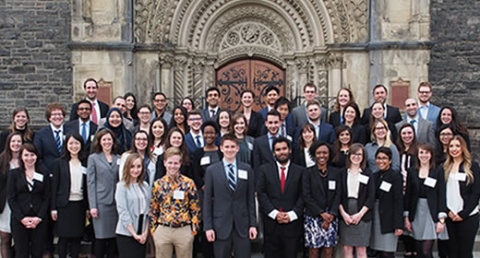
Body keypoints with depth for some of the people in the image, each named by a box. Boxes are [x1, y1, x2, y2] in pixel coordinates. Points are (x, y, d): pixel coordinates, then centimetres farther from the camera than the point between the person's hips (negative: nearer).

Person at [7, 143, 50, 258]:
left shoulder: (44, 174, 10)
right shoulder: (14, 174, 8)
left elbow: (47, 198, 6)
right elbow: (11, 198, 2)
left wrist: (39, 217, -7)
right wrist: (22, 218, -9)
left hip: (39, 219, 1)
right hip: (19, 220, -1)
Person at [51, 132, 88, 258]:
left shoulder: (84, 163, 7)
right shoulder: (60, 163, 2)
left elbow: (87, 186, 7)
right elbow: (54, 186, 0)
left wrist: (88, 207, 3)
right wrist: (53, 208, -4)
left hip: (80, 204, 2)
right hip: (64, 205, -2)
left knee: (77, 238, 7)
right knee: (64, 238, 2)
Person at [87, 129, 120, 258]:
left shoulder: (118, 158, 13)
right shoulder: (93, 158, 5)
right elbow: (90, 183, 0)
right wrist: (92, 206, -7)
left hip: (116, 202, 3)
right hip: (101, 202, -3)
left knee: (113, 236, 4)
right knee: (101, 236, -1)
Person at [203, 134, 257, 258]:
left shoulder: (247, 169, 6)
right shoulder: (212, 170, 2)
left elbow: (251, 199, 7)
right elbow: (207, 200, 1)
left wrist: (253, 224, 2)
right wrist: (208, 227, -4)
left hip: (242, 225, 1)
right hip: (221, 225, -1)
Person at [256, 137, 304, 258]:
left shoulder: (300, 171, 7)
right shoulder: (264, 170, 7)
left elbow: (303, 196, 2)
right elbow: (261, 194, 0)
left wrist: (291, 214, -10)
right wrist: (275, 213, -10)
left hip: (292, 223, 0)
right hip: (271, 224, 0)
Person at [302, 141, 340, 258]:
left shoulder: (335, 172, 9)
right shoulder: (308, 172, 1)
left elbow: (337, 195, 5)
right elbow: (306, 196, -5)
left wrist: (331, 214, -8)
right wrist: (322, 213, -10)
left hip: (331, 217, 2)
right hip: (313, 216, -2)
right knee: (314, 248, -3)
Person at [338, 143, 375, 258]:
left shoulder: (368, 173, 4)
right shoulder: (342, 173, 7)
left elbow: (371, 197, 0)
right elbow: (338, 195, 3)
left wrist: (360, 214, -9)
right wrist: (343, 213, -8)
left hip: (362, 216, -1)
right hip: (345, 216, 1)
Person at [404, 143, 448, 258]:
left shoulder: (438, 172, 1)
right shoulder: (412, 171, 7)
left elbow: (441, 196, -3)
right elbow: (407, 194, 7)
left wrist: (442, 219, -10)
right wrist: (406, 218, 4)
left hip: (431, 213, -3)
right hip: (416, 213, 3)